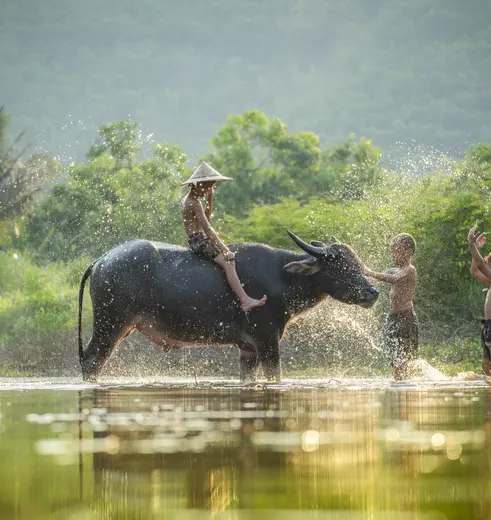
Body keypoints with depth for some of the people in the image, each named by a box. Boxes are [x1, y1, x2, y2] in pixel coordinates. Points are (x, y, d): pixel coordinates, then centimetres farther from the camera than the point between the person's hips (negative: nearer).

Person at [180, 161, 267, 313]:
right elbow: (207, 228, -21)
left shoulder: (187, 200, 15)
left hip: (197, 242, 11)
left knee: (230, 257, 13)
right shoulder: (194, 203, -15)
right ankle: (245, 301, -36)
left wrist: (209, 200, 10)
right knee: (227, 262, -24)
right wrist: (224, 248, -23)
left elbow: (207, 220, 23)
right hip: (199, 242, -11)